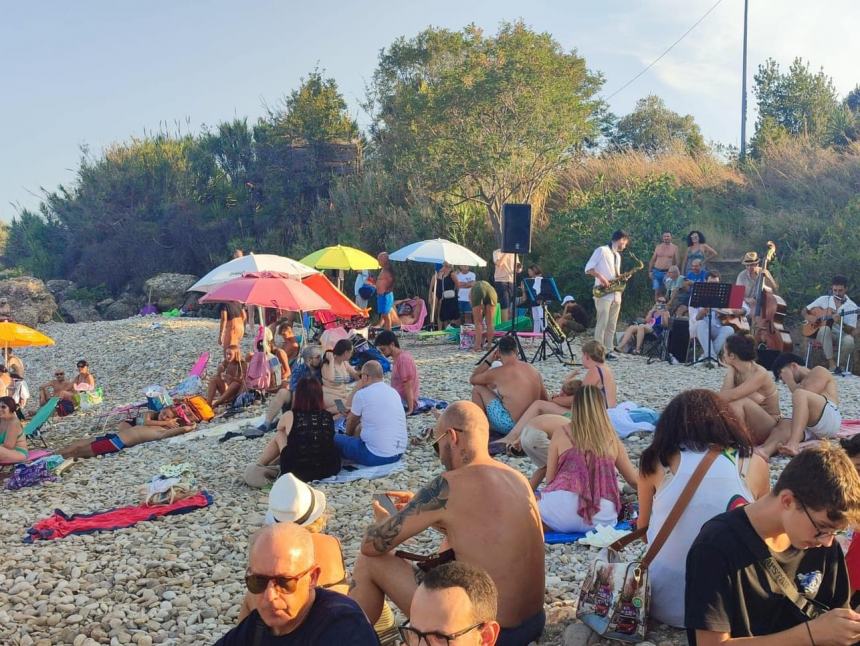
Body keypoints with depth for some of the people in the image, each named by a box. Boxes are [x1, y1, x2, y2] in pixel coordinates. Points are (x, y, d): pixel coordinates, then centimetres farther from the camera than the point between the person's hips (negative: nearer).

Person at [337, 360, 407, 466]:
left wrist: (348, 435, 30)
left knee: (336, 438, 10)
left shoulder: (362, 394, -8)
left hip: (376, 456, -7)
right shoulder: (394, 392, 10)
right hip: (399, 453, 7)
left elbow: (351, 422, 10)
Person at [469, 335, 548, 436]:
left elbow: (472, 379, 7)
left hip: (509, 426, -7)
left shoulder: (498, 373, -11)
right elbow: (545, 400, 11)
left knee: (478, 389, 6)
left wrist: (489, 360, 9)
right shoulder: (533, 369, 4)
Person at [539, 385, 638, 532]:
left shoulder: (561, 433, 8)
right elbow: (634, 480, 22)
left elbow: (550, 478, 10)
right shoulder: (612, 438, 13)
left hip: (562, 509, -2)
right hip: (602, 518, 2)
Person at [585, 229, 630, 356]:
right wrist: (600, 276, -21)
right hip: (603, 294, -8)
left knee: (612, 325, 6)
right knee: (602, 323, -11)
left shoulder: (618, 256, 22)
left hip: (616, 294, 8)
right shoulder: (602, 250, -3)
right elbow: (588, 268, -9)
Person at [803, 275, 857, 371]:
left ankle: (840, 365, -10)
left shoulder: (852, 307, -2)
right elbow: (805, 310, 11)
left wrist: (840, 322, -27)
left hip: (841, 336, -1)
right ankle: (832, 364, -36)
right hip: (822, 335, 1)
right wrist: (810, 318, -10)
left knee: (849, 340, -37)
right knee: (825, 329, -36)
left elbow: (850, 330, -8)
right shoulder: (823, 299, 4)